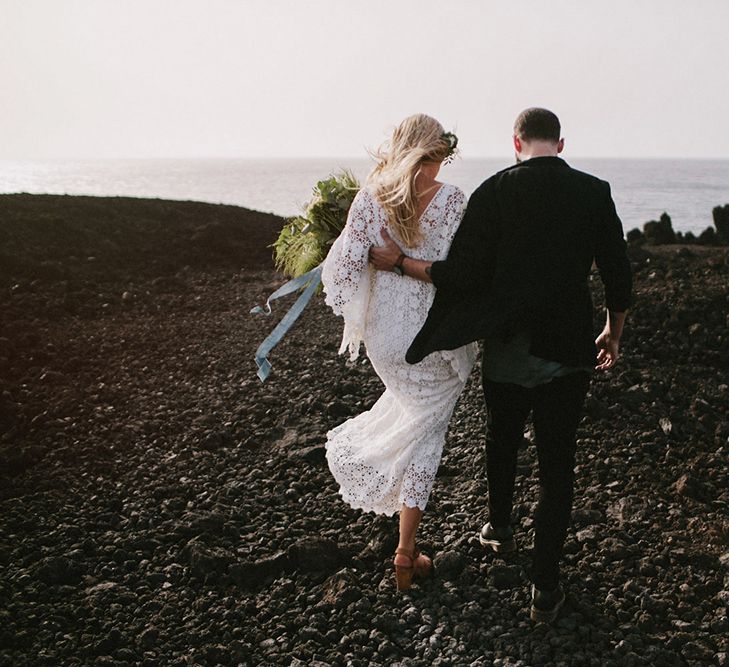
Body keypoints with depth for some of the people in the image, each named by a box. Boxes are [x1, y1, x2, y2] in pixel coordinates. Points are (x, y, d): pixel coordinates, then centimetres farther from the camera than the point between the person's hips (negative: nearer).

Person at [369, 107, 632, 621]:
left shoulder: (495, 192, -11)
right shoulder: (594, 193, -5)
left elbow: (461, 276, -16)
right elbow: (619, 276, 0)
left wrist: (399, 261, -3)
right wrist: (613, 335, 16)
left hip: (506, 350, 0)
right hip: (568, 352, 0)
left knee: (502, 438, 26)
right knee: (557, 464, 8)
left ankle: (499, 527, 47)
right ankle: (545, 588, 10)